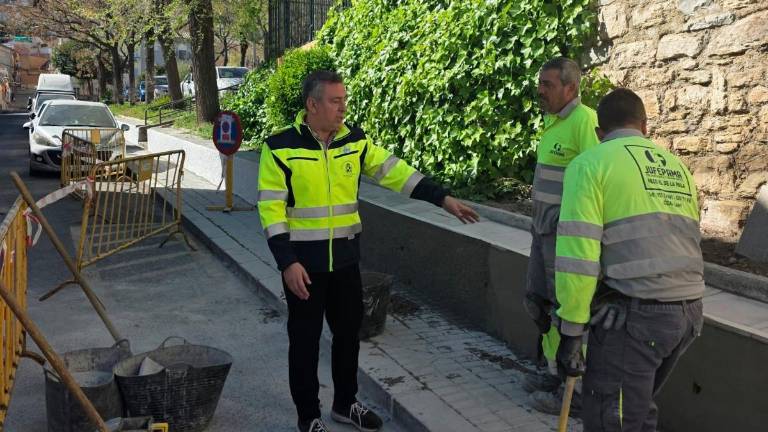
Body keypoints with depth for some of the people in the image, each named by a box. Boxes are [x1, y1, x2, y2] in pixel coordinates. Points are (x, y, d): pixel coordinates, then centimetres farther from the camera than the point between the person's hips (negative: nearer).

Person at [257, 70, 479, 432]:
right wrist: (287, 262, -18)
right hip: (303, 261, -4)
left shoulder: (354, 141, 2)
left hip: (345, 259, 5)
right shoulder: (281, 147, -11)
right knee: (305, 340, 7)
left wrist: (442, 198, -8)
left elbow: (395, 171, 0)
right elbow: (271, 209, -12)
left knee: (348, 333, 15)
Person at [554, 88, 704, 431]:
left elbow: (576, 255, -12)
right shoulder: (677, 167, 18)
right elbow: (682, 244, 18)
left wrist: (571, 332, -8)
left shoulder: (590, 163, -2)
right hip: (689, 312, 7)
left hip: (633, 314, -7)